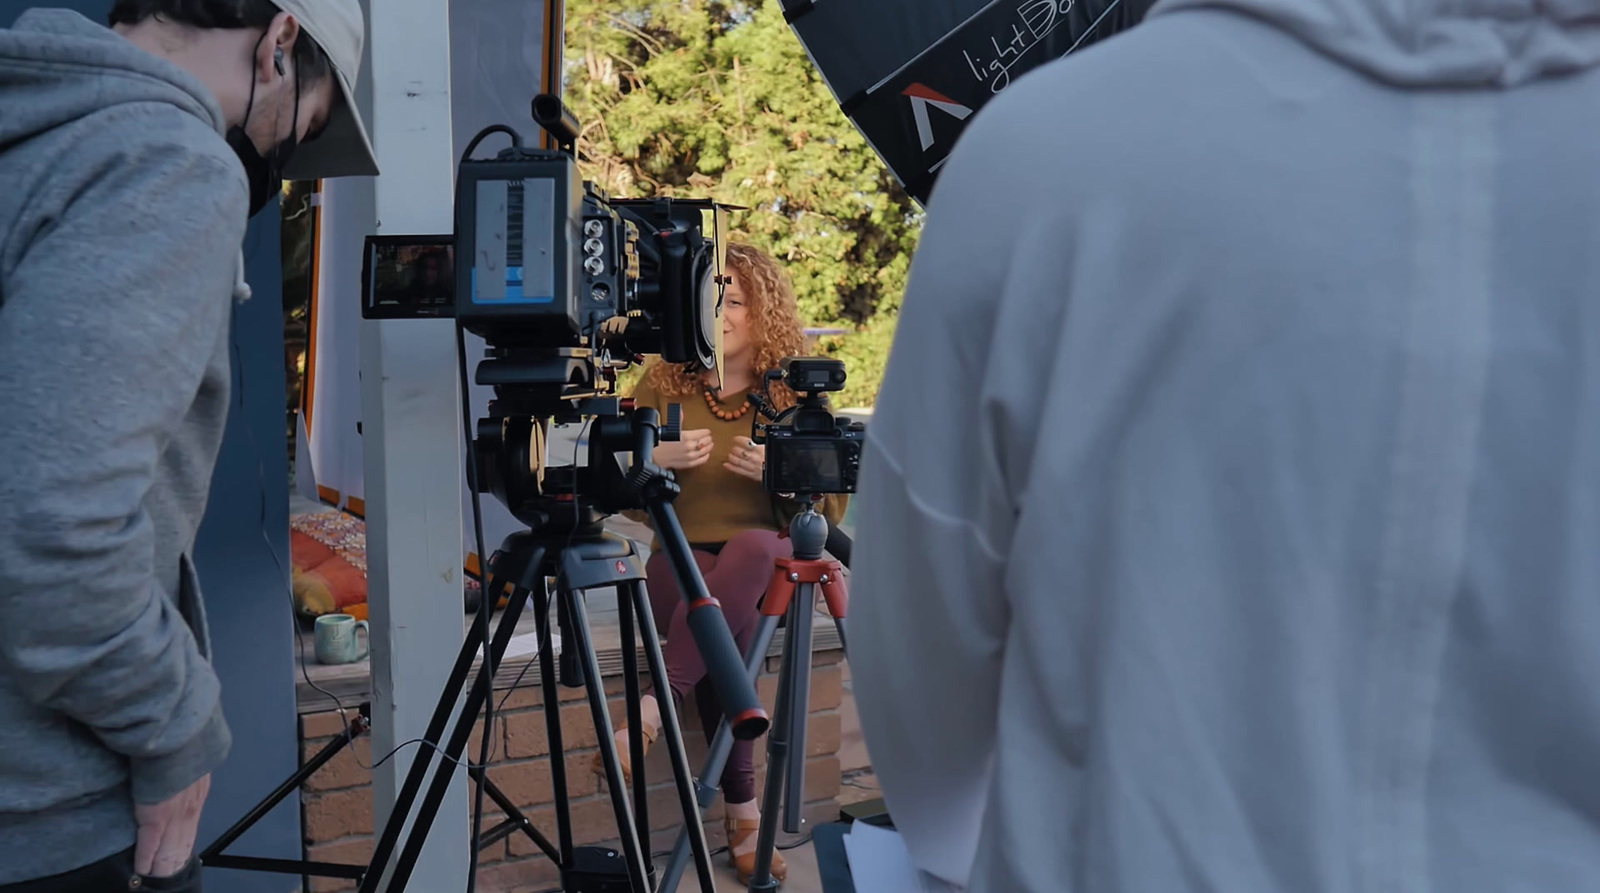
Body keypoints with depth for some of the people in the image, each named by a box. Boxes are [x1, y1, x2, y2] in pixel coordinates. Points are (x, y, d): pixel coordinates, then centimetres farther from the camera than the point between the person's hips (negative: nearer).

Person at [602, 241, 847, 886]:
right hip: (681, 559, 1)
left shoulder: (796, 390, 5)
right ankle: (743, 814, -24)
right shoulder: (661, 384, 8)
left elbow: (831, 506, 3)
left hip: (769, 561, 0)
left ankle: (653, 709, -39)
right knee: (727, 629, -34)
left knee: (749, 547, -37)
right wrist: (658, 461, -10)